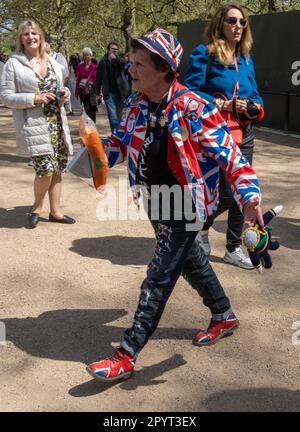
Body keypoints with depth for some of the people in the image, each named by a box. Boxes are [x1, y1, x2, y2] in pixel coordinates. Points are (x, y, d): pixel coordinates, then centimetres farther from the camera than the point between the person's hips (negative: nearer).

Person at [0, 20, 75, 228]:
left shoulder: (52, 62, 14)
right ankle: (37, 207, 14)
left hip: (57, 122, 6)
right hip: (33, 124, -6)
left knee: (58, 168, 7)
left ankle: (55, 210, 21)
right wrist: (34, 98, -18)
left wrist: (65, 93, 1)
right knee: (46, 168, -13)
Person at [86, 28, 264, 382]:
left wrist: (250, 196, -28)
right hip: (155, 203, 8)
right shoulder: (137, 105, -1)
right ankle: (224, 316, 46)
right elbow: (121, 142, 13)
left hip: (185, 207, -7)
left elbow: (227, 153, -20)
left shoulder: (193, 109, -21)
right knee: (190, 261, 22)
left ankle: (127, 356, 4)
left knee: (159, 279, -4)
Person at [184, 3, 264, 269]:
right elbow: (190, 92, -13)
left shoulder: (246, 59, 13)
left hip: (245, 135, 7)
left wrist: (256, 107, -5)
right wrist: (223, 105, -20)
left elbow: (255, 94, 18)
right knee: (228, 194, -6)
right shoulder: (204, 54, -7)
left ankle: (233, 249, 22)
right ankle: (202, 225, 26)